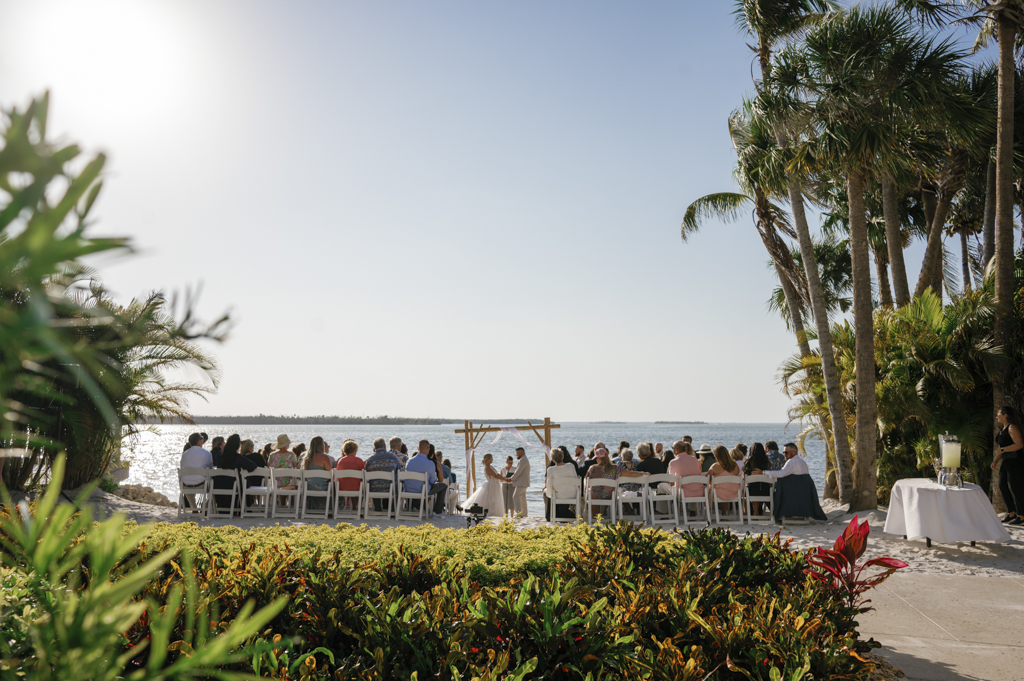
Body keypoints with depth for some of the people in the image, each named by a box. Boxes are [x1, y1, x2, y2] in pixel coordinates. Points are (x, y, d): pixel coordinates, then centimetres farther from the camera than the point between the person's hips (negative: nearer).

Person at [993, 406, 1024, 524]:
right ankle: (1011, 513, 19)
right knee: (1003, 487, 9)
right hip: (1006, 462, 10)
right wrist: (995, 461, 16)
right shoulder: (1003, 428, 15)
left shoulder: (1012, 427, -13)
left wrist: (1002, 450, -23)